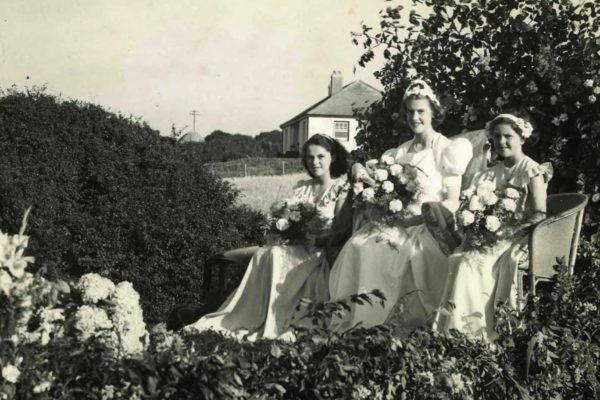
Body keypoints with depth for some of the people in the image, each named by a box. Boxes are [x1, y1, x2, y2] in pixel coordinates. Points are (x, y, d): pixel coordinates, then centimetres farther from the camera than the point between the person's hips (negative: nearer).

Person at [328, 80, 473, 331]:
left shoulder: (446, 150, 3)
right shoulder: (401, 151, 18)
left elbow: (452, 203, -5)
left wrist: (411, 219, -17)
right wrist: (359, 169, -2)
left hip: (428, 226, -4)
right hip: (396, 221, 5)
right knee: (358, 245, -24)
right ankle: (349, 326, -22)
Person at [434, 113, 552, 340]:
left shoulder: (532, 172, 1)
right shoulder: (492, 173, 19)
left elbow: (539, 215, -7)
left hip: (518, 237, -5)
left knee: (470, 262, -30)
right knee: (459, 258, -26)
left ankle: (473, 330, -29)